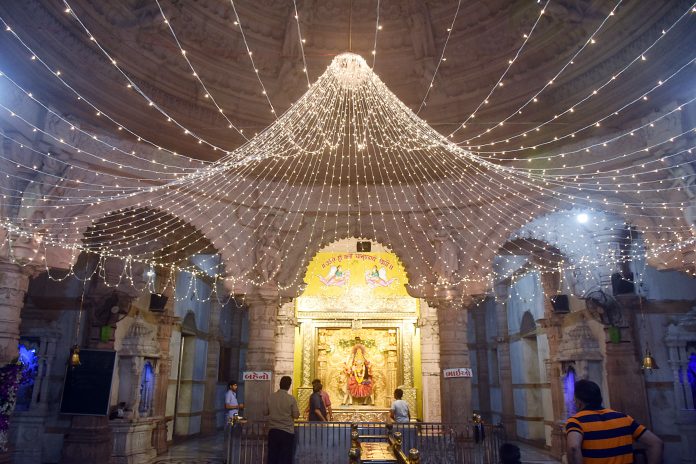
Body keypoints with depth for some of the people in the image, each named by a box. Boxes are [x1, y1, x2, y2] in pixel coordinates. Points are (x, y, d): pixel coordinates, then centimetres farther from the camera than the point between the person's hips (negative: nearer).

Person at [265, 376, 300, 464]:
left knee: (272, 457, 10)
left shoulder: (271, 397, -2)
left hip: (273, 431, 3)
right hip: (287, 432, -3)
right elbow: (296, 415, -8)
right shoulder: (291, 398, -12)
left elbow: (265, 412, 7)